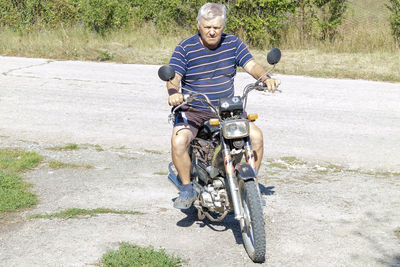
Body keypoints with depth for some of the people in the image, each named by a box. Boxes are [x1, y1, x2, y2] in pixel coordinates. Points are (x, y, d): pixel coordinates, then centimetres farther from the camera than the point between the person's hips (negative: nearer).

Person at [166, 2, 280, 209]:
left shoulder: (233, 43, 4)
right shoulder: (185, 48, -6)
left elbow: (251, 65, -3)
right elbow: (173, 77, -15)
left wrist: (266, 79, -25)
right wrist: (174, 93, -38)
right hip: (193, 110, -3)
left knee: (256, 135, -17)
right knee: (178, 141, -30)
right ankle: (187, 189, -7)